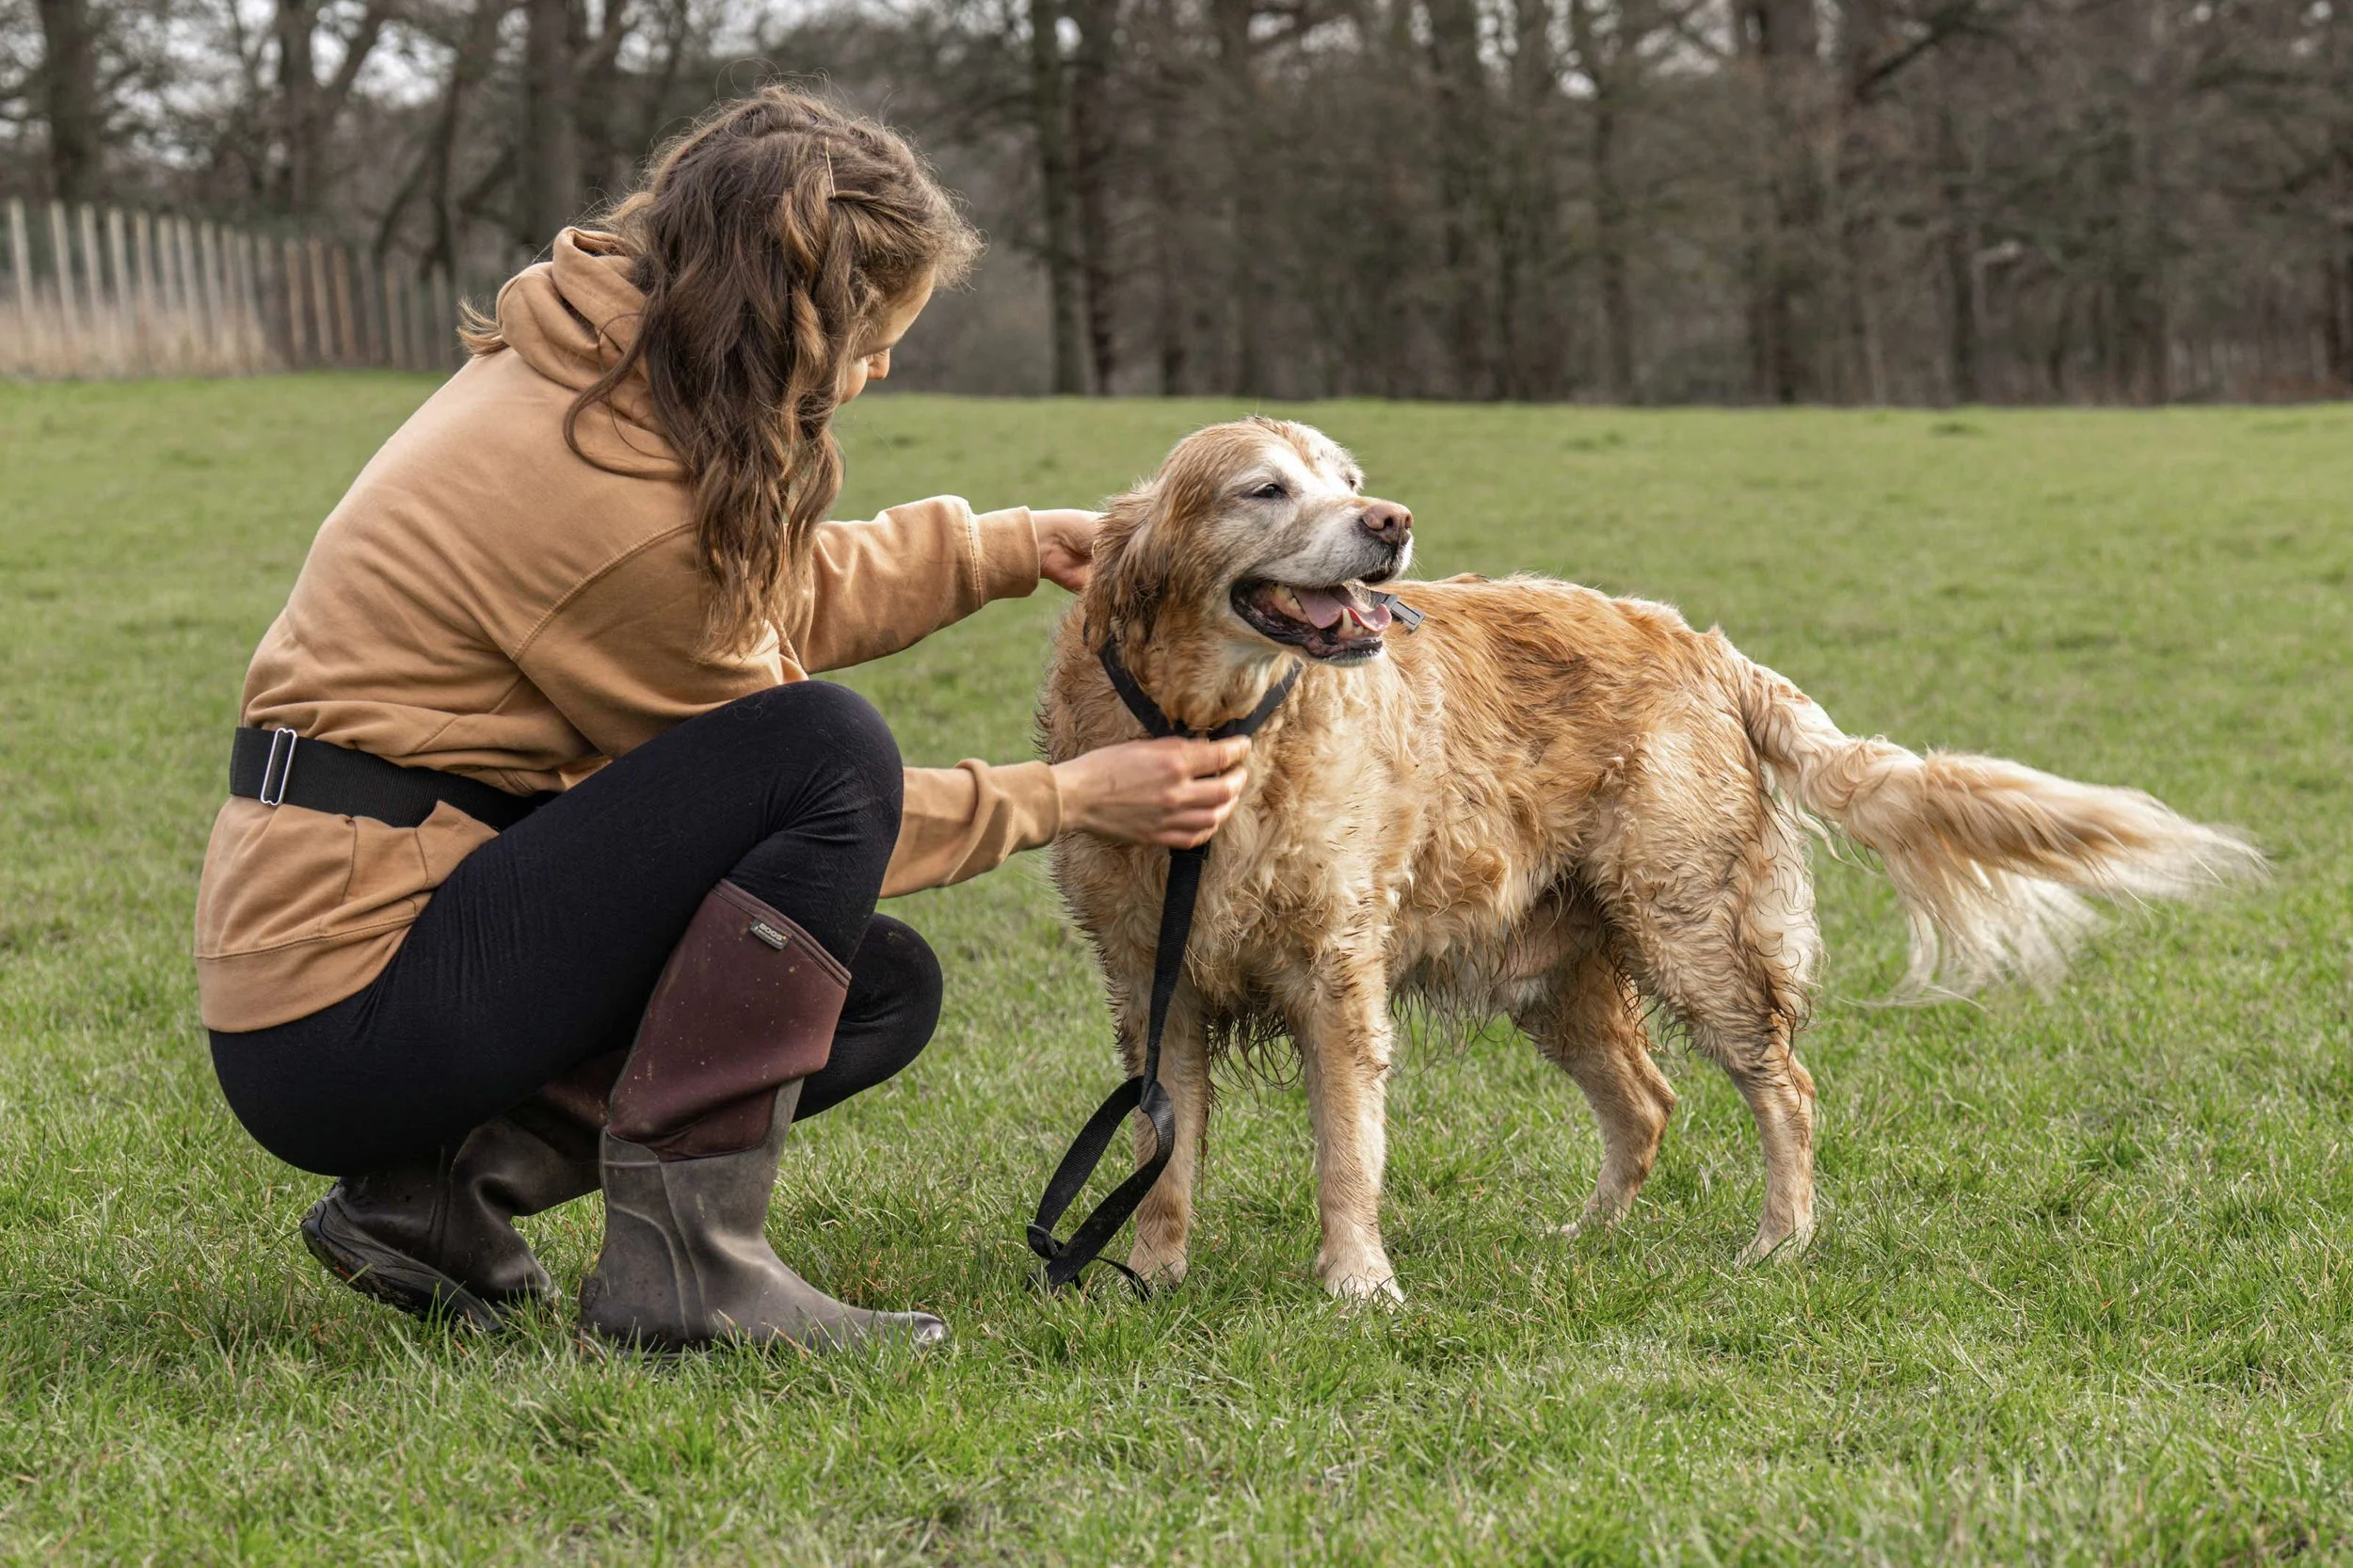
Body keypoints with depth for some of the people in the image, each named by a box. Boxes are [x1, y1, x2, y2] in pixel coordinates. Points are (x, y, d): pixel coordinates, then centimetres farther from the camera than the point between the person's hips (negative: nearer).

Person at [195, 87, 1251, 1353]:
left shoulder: (577, 367, 6)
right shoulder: (621, 505, -22)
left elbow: (769, 593, 25)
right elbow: (807, 793, -9)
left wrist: (1011, 549, 21)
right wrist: (1073, 799, -1)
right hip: (342, 1019, -10)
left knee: (882, 988, 11)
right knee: (828, 749, -20)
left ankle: (445, 1183, 5)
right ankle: (680, 1259, -17)